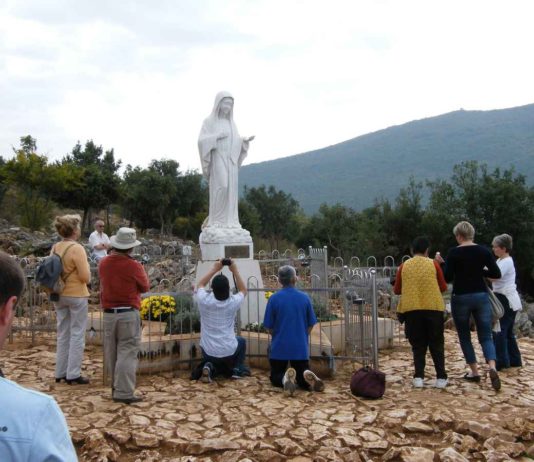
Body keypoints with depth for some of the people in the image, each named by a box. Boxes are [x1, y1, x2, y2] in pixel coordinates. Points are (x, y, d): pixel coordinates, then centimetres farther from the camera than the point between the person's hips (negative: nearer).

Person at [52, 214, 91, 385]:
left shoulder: (55, 248, 2)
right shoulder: (77, 248, -18)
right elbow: (85, 277, -17)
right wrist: (87, 268, 1)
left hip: (59, 295, 7)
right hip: (76, 295, -7)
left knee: (63, 334, 16)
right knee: (77, 335, 3)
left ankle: (60, 372, 23)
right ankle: (73, 374, 6)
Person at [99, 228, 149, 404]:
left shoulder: (103, 264, 2)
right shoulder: (133, 266, -14)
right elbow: (145, 287, 1)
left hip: (109, 313, 6)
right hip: (128, 314, -6)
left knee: (112, 353, 15)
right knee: (127, 353, -3)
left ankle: (116, 387, 26)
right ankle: (124, 392, -5)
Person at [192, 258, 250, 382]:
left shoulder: (204, 301, -13)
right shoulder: (233, 302, -13)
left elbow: (200, 285, 11)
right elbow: (243, 290, 11)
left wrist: (214, 269, 12)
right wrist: (235, 271, 7)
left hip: (208, 352, 0)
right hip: (229, 352, 0)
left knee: (215, 361, 34)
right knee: (241, 341, 32)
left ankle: (210, 368, 1)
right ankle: (237, 369, 17)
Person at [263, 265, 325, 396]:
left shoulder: (274, 298, -7)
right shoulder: (304, 298, -2)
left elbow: (269, 327, -2)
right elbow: (310, 325, 5)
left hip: (279, 347, -1)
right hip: (301, 347, 1)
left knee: (275, 377, 17)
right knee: (302, 379, 16)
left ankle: (285, 378, -19)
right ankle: (308, 376, -22)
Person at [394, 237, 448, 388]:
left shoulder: (404, 266, 3)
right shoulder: (433, 264, 1)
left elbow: (397, 290, 10)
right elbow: (443, 287, 6)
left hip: (411, 309, 1)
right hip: (433, 308, -1)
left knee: (418, 345, 10)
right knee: (436, 344, 11)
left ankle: (418, 377, 2)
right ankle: (441, 377, 9)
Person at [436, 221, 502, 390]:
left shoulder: (454, 252, -9)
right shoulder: (484, 251, 1)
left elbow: (447, 278, -10)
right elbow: (497, 274, 1)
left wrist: (441, 263, 5)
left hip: (460, 298, -2)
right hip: (481, 296, 3)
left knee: (464, 336, 13)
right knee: (486, 336, 6)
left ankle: (474, 372, 15)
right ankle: (492, 368, -16)